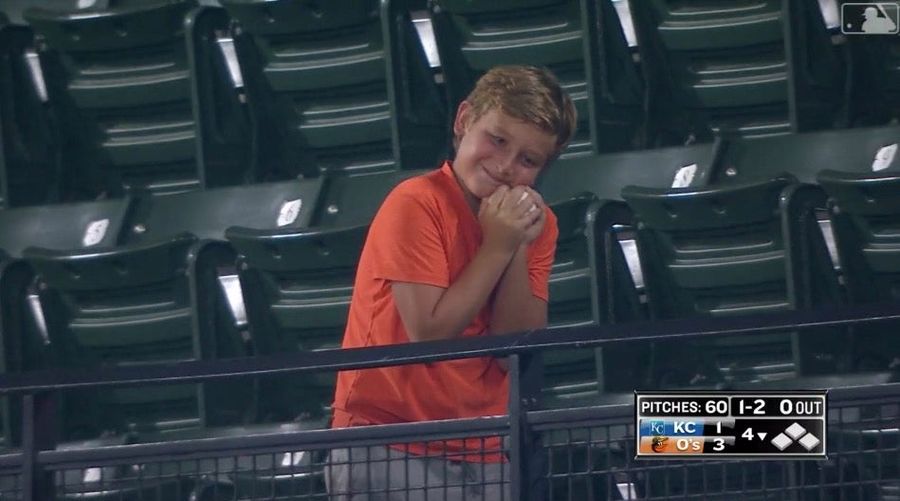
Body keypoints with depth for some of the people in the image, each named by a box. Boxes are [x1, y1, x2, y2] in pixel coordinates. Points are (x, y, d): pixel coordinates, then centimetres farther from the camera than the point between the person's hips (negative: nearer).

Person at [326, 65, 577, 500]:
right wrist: (497, 247, -15)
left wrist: (518, 249, -12)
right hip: (386, 445, -5)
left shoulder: (534, 221, 6)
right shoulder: (416, 205, -11)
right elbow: (429, 333, -17)